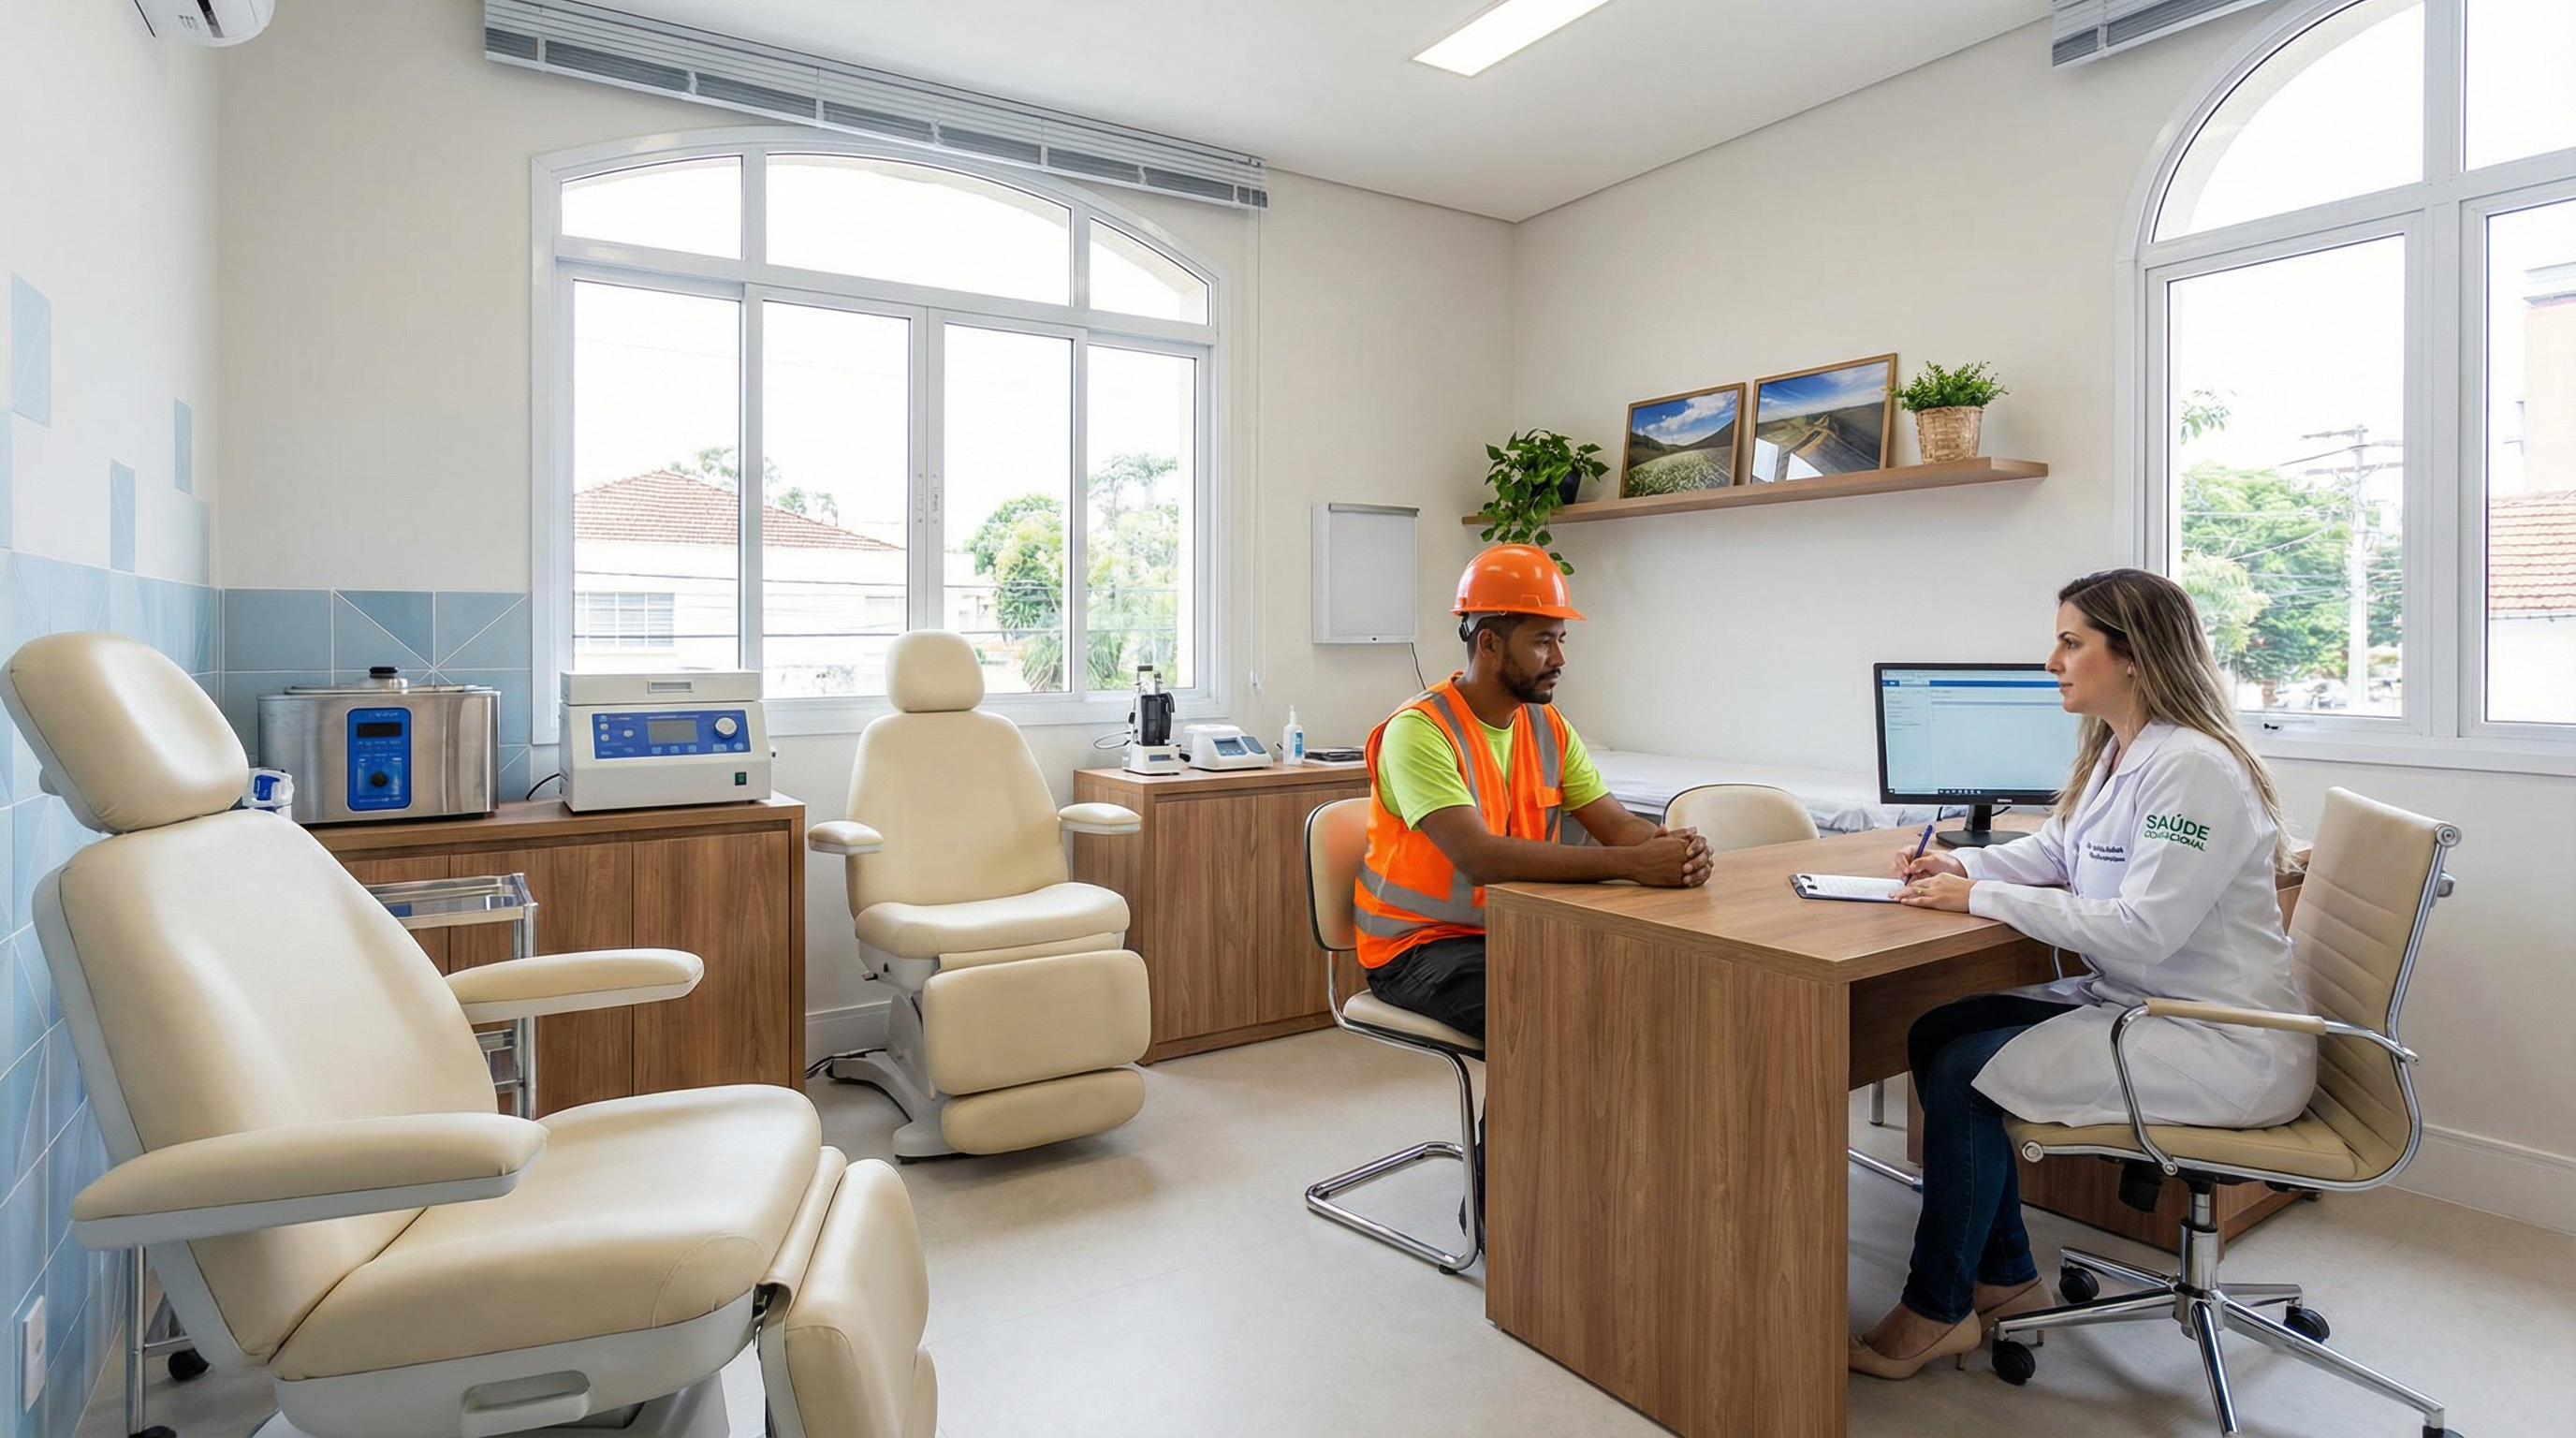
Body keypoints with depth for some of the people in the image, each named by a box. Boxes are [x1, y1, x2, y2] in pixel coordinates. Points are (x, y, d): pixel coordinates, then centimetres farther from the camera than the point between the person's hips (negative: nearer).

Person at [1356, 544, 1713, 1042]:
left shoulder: (1548, 726, 5)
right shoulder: (1420, 731, -20)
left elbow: (1618, 823, 3)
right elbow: (1480, 858, -31)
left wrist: (1671, 846, -22)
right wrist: (1631, 863, -33)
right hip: (1418, 948, -7)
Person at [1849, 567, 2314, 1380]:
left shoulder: (2192, 767, -22)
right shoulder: (2114, 753, 7)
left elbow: (2141, 932, -28)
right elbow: (2052, 853, 19)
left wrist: (1982, 900, -24)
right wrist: (1960, 865, 1)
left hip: (2225, 1044, -10)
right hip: (2136, 1002, 10)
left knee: (1965, 1073, -16)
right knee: (1936, 1034, 3)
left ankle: (1938, 1312, 4)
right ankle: (2005, 1278, 17)